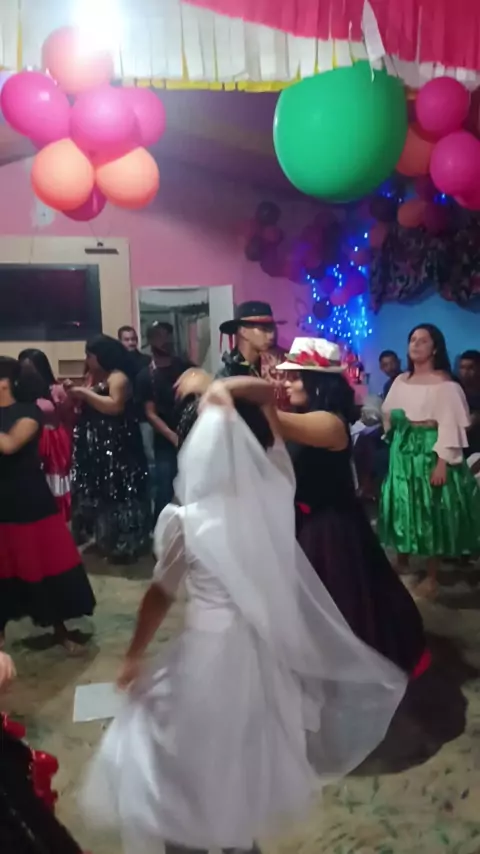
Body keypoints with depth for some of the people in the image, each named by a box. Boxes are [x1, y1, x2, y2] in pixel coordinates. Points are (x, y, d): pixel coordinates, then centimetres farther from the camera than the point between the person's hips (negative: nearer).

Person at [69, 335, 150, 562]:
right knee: (102, 494, 16)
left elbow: (115, 405, -25)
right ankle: (109, 540, 30)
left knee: (117, 494, -3)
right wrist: (75, 394, 2)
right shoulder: (96, 379, 16)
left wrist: (85, 393, -18)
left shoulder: (118, 377, -11)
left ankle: (124, 545, 8)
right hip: (96, 449, 9)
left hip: (115, 448, -9)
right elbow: (88, 410, 18)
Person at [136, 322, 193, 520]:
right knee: (165, 494, -3)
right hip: (166, 444, -2)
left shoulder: (186, 367, 8)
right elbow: (151, 414, -3)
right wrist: (174, 437, -16)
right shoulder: (145, 376, 3)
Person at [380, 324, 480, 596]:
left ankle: (431, 576, 13)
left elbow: (450, 425, -15)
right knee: (403, 505, 13)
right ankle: (402, 563, 32)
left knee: (431, 509, 0)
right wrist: (396, 420, -1)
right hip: (403, 451, 6)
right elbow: (388, 416, 18)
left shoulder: (444, 383, -10)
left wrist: (442, 463, -19)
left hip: (430, 451, -6)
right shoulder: (401, 381, 9)